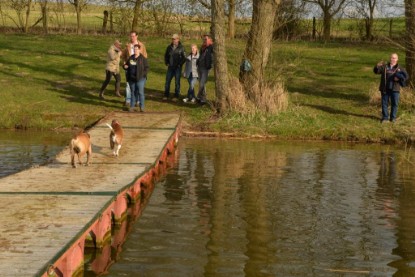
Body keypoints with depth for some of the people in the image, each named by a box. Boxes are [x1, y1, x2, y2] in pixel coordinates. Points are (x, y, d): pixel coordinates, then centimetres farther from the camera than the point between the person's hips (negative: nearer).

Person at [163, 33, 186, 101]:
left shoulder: (181, 48, -7)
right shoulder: (169, 47, 5)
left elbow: (184, 57, -6)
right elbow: (166, 55, 18)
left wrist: (180, 64, -10)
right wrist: (167, 63, 8)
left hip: (177, 67, -4)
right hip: (170, 67, 4)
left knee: (177, 82, 3)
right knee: (167, 81, 4)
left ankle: (176, 96, 11)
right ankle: (166, 95, 14)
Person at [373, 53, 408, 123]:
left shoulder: (400, 68, 7)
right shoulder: (384, 67, 7)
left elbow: (405, 76, 3)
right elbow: (376, 71, 0)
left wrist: (399, 78, -15)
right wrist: (377, 67, -22)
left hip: (395, 89, 0)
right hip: (385, 88, 0)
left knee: (394, 103, 3)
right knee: (384, 103, 4)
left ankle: (393, 117, 14)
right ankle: (385, 117, 12)